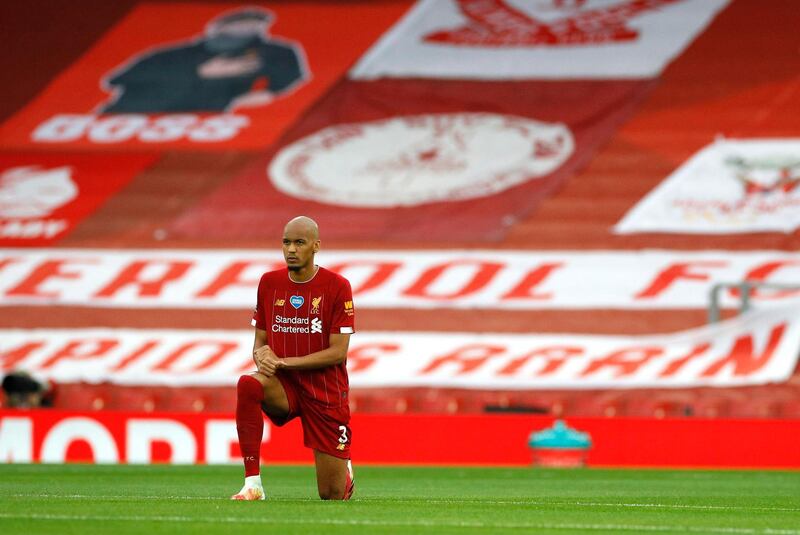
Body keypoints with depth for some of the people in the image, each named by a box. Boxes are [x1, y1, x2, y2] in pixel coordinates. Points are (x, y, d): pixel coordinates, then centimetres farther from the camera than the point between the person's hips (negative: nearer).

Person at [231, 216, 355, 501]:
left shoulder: (337, 287, -9)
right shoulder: (269, 282, 3)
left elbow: (338, 352, -12)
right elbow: (260, 341, 11)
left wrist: (282, 361, -19)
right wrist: (261, 355, -15)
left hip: (325, 391, -2)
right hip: (284, 384, 2)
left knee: (332, 496, 0)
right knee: (247, 384, -36)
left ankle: (345, 468, 41)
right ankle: (252, 484, -32)